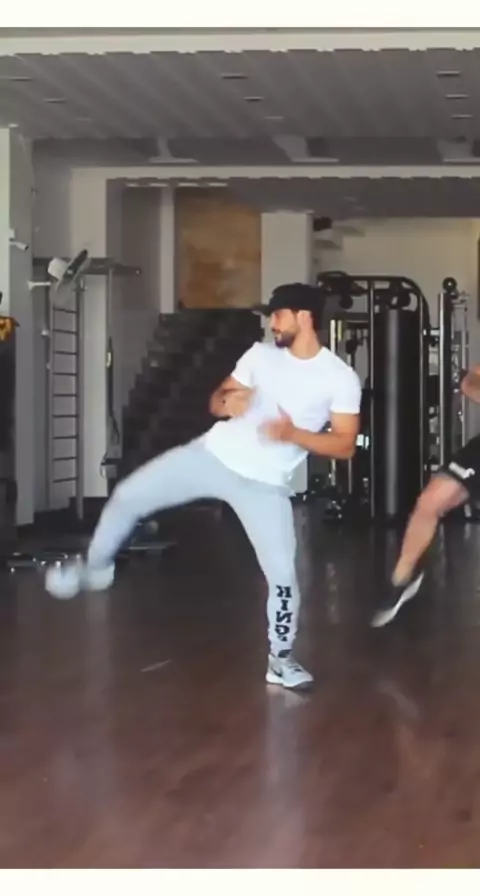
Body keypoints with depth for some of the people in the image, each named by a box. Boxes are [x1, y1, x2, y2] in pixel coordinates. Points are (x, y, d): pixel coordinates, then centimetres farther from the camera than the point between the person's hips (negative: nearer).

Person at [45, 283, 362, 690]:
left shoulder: (340, 378, -7)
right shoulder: (261, 354, 5)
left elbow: (345, 444, -9)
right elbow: (217, 399, 12)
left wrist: (293, 434, -22)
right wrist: (226, 403, -13)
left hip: (263, 484, -3)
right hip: (213, 454, 3)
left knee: (282, 574, -7)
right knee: (127, 497, -1)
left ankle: (281, 658, 15)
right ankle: (95, 567, 25)